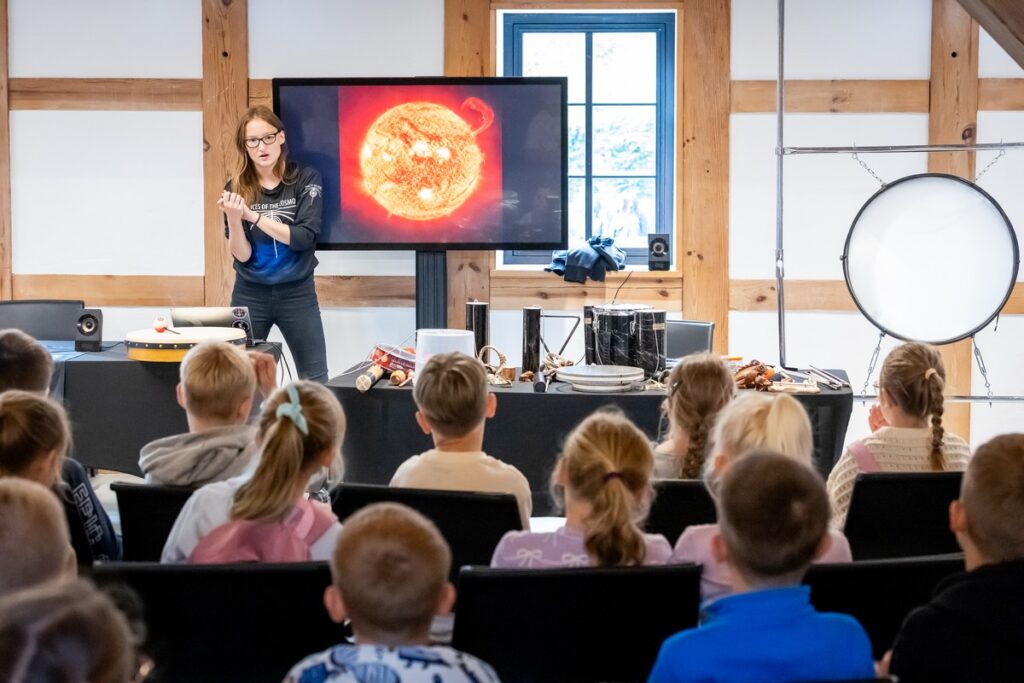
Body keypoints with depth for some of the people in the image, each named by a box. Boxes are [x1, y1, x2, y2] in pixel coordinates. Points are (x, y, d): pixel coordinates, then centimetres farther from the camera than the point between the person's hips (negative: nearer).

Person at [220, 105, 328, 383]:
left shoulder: (306, 179, -5)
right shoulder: (236, 189, -3)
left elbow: (304, 237, -16)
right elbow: (242, 255, -7)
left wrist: (252, 215, -23)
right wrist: (234, 218, -25)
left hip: (297, 293, -1)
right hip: (250, 295, 1)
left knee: (315, 382, 4)